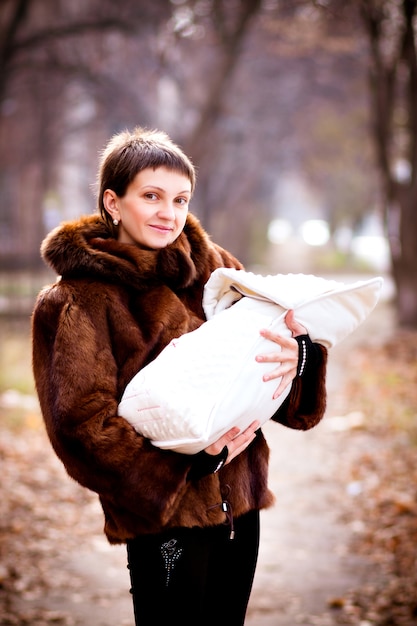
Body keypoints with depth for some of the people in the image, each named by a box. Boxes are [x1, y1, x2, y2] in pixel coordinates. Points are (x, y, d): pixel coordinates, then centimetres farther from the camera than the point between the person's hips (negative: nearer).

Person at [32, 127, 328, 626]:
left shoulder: (215, 270, 8)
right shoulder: (79, 301, -8)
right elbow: (82, 420, -14)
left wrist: (297, 354, -22)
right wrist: (194, 459, -23)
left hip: (238, 493, 6)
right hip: (163, 512, -6)